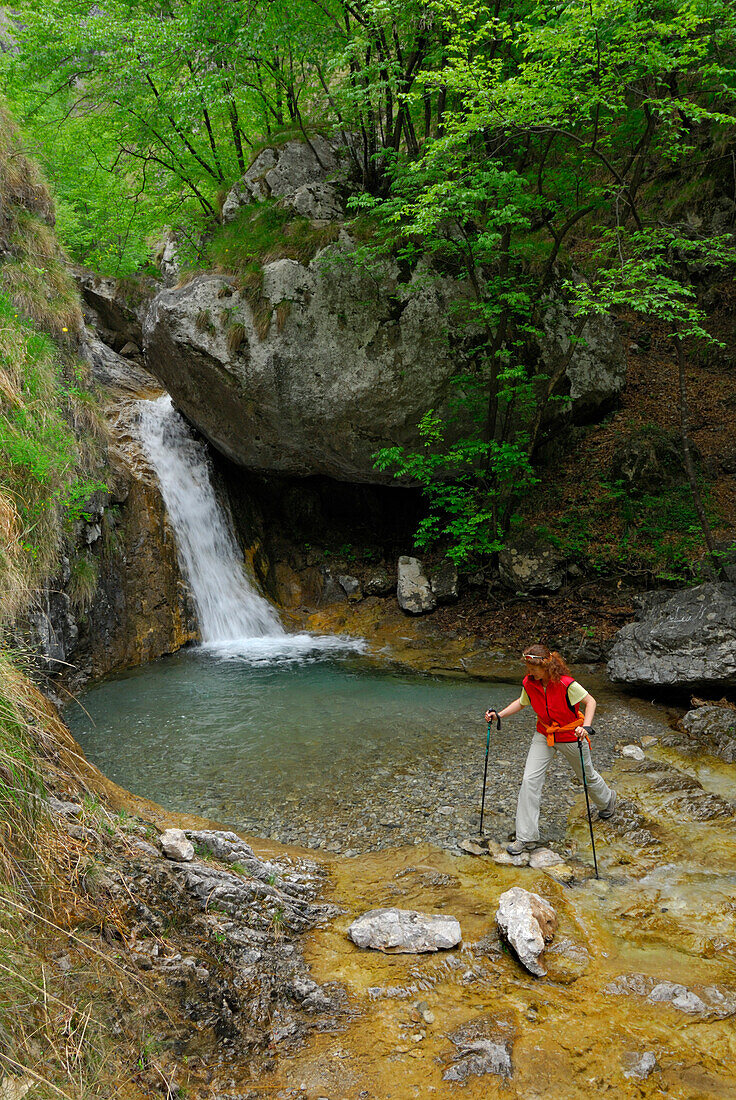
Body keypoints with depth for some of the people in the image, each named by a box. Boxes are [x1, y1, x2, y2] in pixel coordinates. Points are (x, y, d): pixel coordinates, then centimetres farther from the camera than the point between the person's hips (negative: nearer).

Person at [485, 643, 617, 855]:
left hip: (571, 736, -4)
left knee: (587, 776, 19)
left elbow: (590, 701, -18)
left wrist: (586, 726, -32)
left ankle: (607, 799, 56)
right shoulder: (529, 683, -13)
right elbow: (522, 702, 7)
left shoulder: (566, 684, -29)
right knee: (530, 779, -8)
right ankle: (527, 837, -2)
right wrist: (499, 715, -3)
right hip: (544, 735, 4)